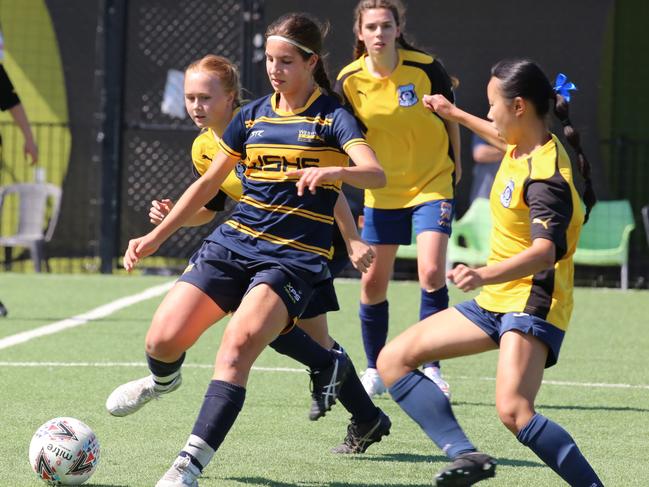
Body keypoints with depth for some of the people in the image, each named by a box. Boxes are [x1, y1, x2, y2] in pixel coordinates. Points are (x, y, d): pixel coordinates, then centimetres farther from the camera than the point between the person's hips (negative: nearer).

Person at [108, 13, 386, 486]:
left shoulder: (332, 117, -3)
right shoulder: (253, 114, 12)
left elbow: (376, 173, -19)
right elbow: (209, 183, 21)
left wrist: (332, 171, -40)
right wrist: (157, 236, 16)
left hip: (294, 258, -5)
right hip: (232, 245, 5)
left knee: (237, 346, -27)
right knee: (164, 340, -9)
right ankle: (165, 379, 30)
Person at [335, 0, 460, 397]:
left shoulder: (425, 68, -15)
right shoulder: (350, 81, -9)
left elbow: (449, 116, 2)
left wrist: (454, 164, 11)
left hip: (432, 185, -2)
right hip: (382, 193, 3)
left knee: (432, 272, -17)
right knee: (373, 283, 4)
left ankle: (431, 368, -6)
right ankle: (375, 370, 21)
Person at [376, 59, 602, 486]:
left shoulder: (545, 176, -23)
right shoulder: (525, 147, 5)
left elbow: (548, 250, -39)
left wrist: (484, 275, -53)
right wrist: (457, 115, 45)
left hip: (532, 303, -10)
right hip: (495, 301, 10)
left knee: (514, 410, -32)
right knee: (393, 361, 5)